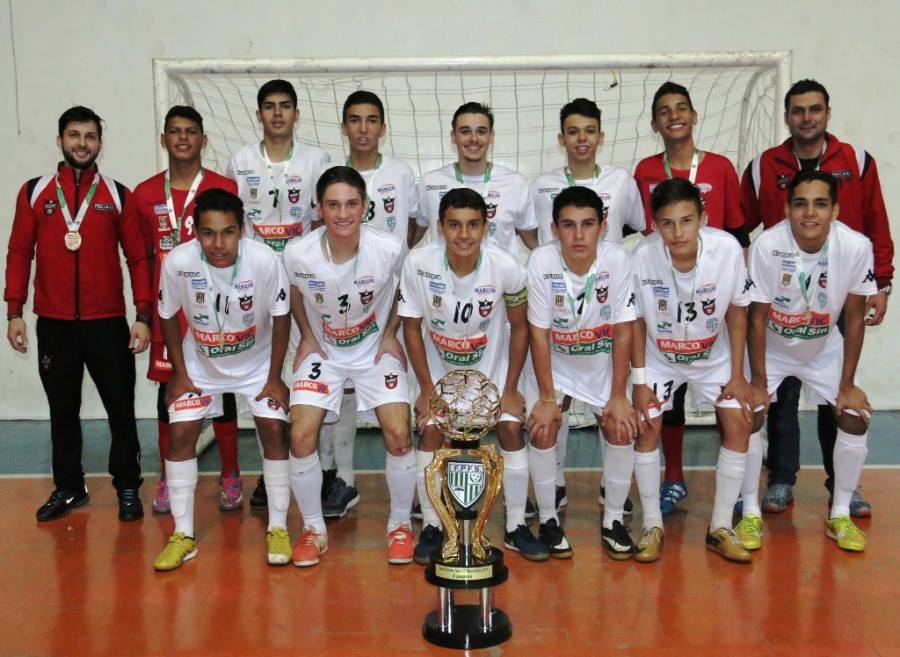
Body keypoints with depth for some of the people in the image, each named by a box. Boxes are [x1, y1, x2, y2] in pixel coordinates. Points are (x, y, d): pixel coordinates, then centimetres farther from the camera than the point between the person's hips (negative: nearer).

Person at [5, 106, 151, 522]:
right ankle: (68, 488, 24)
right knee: (63, 410, 11)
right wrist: (14, 312, -1)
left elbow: (138, 257, 2)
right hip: (53, 324, 1)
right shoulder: (34, 192, 4)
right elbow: (19, 253, 5)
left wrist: (143, 316, -5)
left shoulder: (117, 195, 2)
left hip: (108, 323, -1)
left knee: (121, 408, 5)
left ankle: (128, 488, 19)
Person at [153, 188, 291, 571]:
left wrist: (274, 378, -11)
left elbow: (280, 318, -15)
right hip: (199, 363, 1)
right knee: (180, 434, -5)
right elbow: (169, 317, -8)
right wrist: (179, 374, -6)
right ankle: (183, 535, 8)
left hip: (256, 361, -1)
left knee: (274, 430, -9)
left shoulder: (265, 261, -30)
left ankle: (278, 529, 6)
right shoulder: (177, 262, -27)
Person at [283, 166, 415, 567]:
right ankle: (313, 529, 9)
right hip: (323, 350, 1)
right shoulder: (298, 254, -20)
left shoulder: (389, 249, -22)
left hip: (376, 350, -1)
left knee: (398, 434, -15)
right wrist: (307, 338, -1)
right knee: (301, 435, -14)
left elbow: (403, 290, 1)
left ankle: (400, 525, 9)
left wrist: (390, 335, -3)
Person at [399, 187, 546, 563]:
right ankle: (431, 525, 8)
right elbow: (411, 326, -12)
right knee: (430, 432, -11)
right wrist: (426, 388, -11)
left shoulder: (506, 268, -26)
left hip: (492, 364, 0)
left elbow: (519, 327, -10)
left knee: (511, 430, -9)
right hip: (438, 366, 0)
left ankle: (516, 526, 9)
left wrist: (510, 389, -9)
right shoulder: (419, 264, -26)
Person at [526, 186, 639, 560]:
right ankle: (548, 518, 5)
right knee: (542, 427, -16)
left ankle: (613, 519, 9)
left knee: (621, 427, -12)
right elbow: (539, 333, -17)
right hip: (555, 361, 0)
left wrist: (618, 396, -14)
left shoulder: (617, 259, -23)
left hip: (603, 360, 1)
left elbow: (623, 331, -15)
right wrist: (547, 397, -16)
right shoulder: (541, 262, -24)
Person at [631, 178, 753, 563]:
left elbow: (736, 313, -11)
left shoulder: (728, 249, -27)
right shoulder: (643, 257, -28)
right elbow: (637, 321, -12)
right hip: (658, 356, -1)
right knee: (647, 427, -11)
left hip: (714, 356, 1)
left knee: (738, 425, -8)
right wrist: (640, 380, -12)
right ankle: (652, 525, 7)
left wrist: (737, 375, -8)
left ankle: (720, 527, 6)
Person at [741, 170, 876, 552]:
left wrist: (847, 384, -9)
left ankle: (840, 516, 12)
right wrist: (759, 382, -16)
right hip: (770, 348, -2)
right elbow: (757, 317, -19)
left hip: (824, 349, 2)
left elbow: (854, 318, -13)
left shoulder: (856, 247, -25)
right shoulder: (767, 245, -30)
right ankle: (751, 513, 3)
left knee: (856, 419, -6)